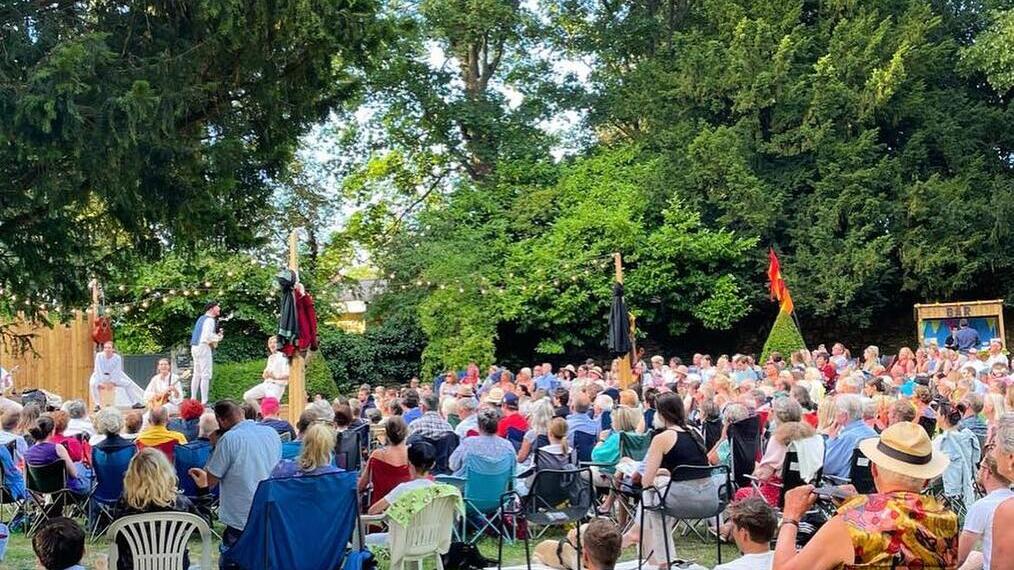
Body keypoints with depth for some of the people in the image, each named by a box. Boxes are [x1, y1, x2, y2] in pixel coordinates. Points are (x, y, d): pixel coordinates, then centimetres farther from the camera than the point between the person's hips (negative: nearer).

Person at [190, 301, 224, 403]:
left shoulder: (201, 318, 18)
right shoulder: (209, 320, -11)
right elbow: (208, 335, -22)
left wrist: (216, 336, 13)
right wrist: (218, 337, -5)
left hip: (195, 347, 10)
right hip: (203, 347, -10)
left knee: (197, 374, 15)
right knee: (205, 375, -9)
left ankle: (193, 399, 19)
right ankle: (204, 401, -13)